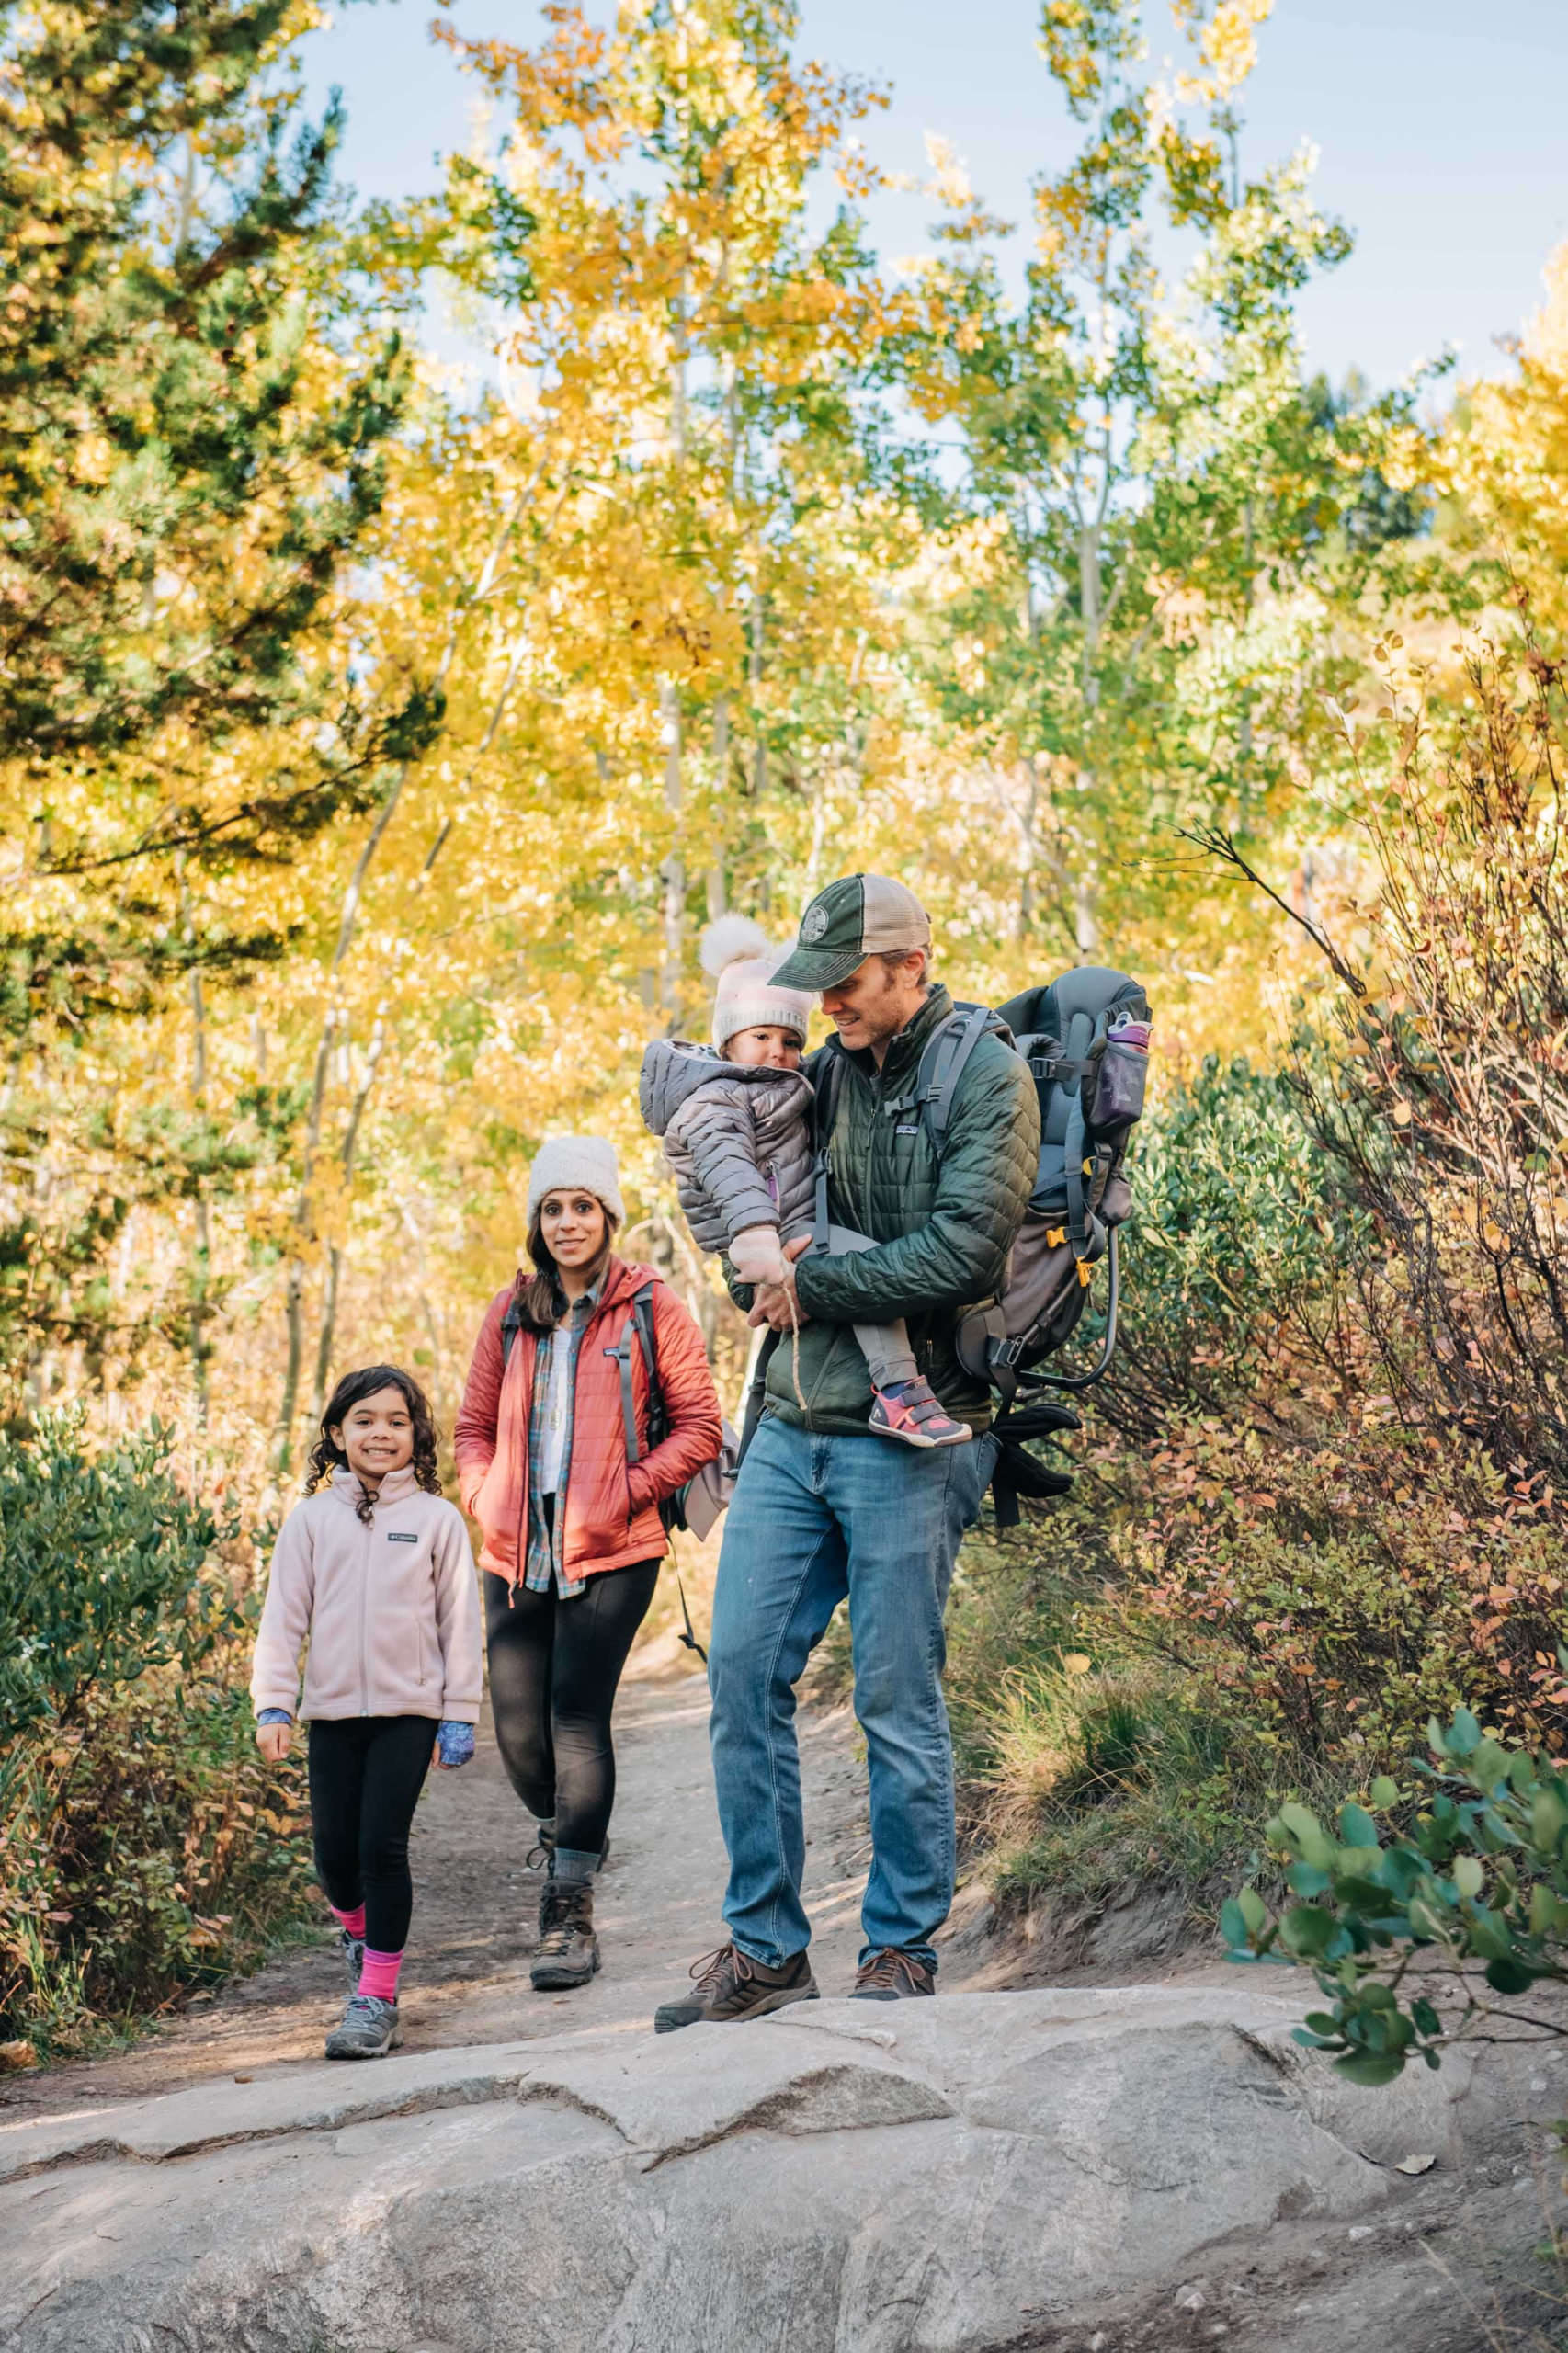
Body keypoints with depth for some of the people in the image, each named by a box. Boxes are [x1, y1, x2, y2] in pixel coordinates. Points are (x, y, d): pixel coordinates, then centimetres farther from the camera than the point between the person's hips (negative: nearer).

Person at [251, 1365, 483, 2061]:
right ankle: (356, 1931, 39)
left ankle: (377, 1998, 0)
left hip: (408, 1709, -2)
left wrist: (459, 1715, 2)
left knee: (383, 1844, -9)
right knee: (334, 1849, 5)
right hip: (333, 1710, 2)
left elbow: (460, 1623, 4)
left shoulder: (436, 1519, 1)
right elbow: (283, 1616, 5)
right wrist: (273, 1704, -3)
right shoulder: (312, 1519, 5)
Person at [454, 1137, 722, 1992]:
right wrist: (487, 1500, 1)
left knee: (577, 1714, -13)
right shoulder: (510, 1312, 12)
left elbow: (699, 1426, 0)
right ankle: (569, 1833, 36)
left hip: (610, 1554, -4)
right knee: (518, 1728, 5)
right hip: (517, 1556, 4)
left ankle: (569, 1914, -7)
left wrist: (626, 1491, -9)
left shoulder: (651, 1307, 0)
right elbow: (473, 1427, 18)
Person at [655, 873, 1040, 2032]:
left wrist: (812, 1285, -8)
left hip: (909, 1435, -6)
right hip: (793, 1426, 6)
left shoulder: (987, 1077, -4)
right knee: (744, 1673, 2)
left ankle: (902, 1951, 14)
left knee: (898, 1703, 0)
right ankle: (765, 1947, 13)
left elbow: (964, 1253, -16)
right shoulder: (822, 1076, 15)